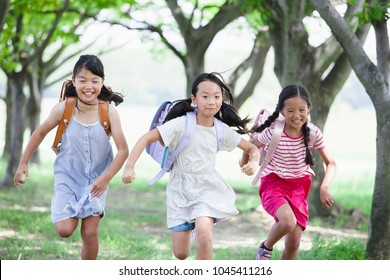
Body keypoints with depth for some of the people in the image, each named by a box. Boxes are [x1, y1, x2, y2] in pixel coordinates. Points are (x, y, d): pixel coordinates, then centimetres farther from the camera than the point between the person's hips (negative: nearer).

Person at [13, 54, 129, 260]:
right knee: (64, 230, -10)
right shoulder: (63, 109, -14)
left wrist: (106, 178, -26)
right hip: (68, 176, 0)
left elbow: (123, 150, -16)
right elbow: (41, 132, 2)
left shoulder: (109, 112, -17)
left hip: (96, 179, 0)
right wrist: (23, 162, 6)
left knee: (90, 233, -4)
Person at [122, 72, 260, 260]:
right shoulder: (181, 124, -13)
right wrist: (129, 167, -26)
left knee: (203, 231, -29)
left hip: (208, 189, 1)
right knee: (180, 254, 4)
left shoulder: (222, 130, -2)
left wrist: (253, 163, -12)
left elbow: (252, 148, 11)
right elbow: (146, 139, -16)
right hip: (180, 190, -1)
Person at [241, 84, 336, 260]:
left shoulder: (313, 133, -8)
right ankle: (266, 248, -2)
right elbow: (251, 144, 2)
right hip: (273, 185, -4)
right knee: (288, 221, -32)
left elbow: (330, 163, 1)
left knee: (293, 243, -2)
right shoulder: (273, 132, -18)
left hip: (299, 188, 4)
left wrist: (324, 187, -12)